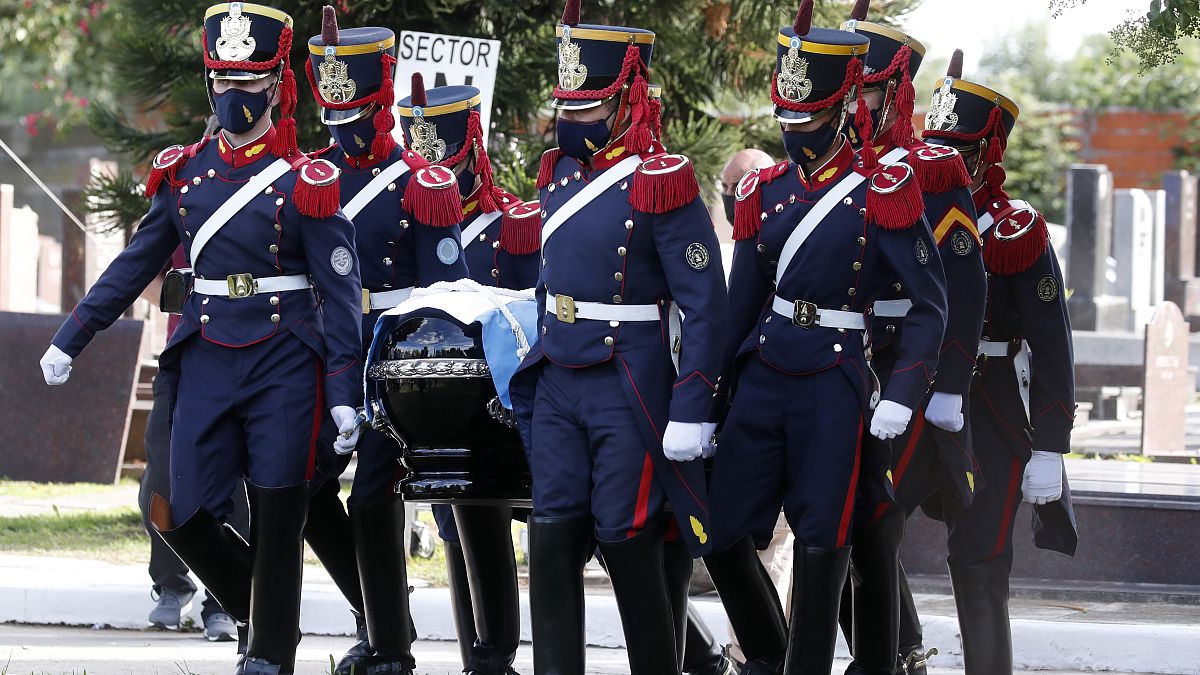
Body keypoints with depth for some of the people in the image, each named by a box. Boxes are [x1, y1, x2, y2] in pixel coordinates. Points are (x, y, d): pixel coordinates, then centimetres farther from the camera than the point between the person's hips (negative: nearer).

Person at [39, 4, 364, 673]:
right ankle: (263, 612, 23)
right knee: (182, 515, 0)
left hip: (283, 363, -4)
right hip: (206, 362, 4)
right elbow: (137, 264, 17)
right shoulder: (185, 172, 8)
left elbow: (340, 292, -6)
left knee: (276, 518, -2)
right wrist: (71, 337, 17)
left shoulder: (305, 182, -5)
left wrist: (345, 393, -12)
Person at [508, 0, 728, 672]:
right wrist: (535, 374, 20)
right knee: (553, 539, 1)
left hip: (631, 395, -6)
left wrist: (691, 413, -17)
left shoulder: (660, 182, -13)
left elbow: (706, 303, -14)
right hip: (558, 388, 6)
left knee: (629, 540, -1)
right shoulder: (560, 173, 10)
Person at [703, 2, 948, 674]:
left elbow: (932, 304, -6)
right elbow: (741, 303, 14)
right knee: (724, 536, 3)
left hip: (834, 387, -5)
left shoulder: (882, 191, -6)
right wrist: (714, 401, 12)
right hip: (760, 380, 5)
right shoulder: (766, 190, 9)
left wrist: (901, 396, -16)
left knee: (820, 547, -4)